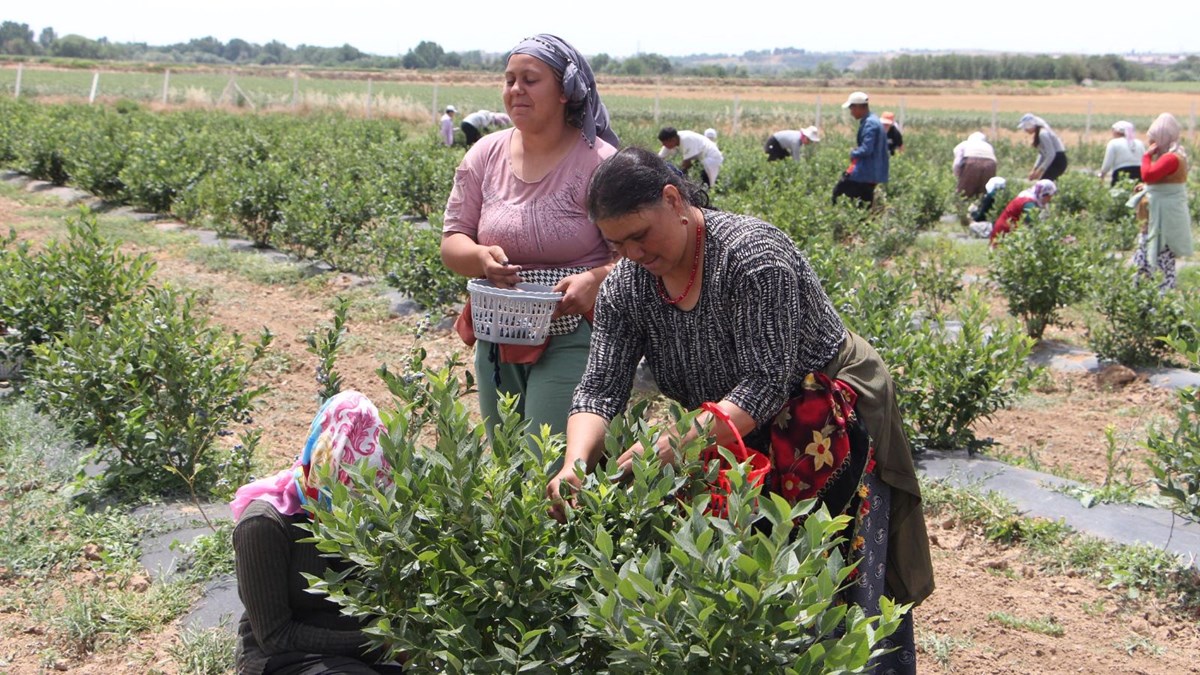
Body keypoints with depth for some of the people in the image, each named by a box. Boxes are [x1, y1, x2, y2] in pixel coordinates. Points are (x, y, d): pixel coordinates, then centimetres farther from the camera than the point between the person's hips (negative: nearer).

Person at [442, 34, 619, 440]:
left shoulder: (598, 163, -9)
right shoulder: (485, 156, 6)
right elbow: (451, 244, 6)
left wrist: (595, 280, -29)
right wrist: (480, 258, -17)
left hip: (572, 339, -5)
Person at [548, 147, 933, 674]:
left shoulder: (753, 254, -27)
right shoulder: (625, 286, -7)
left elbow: (765, 384, -31)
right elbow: (600, 388, -12)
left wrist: (674, 446, -41)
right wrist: (576, 463, -32)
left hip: (836, 427, -6)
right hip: (744, 443, 6)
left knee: (842, 590, -6)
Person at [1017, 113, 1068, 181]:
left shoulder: (1042, 134, -19)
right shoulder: (1038, 133, 12)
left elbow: (1051, 154, -22)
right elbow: (1042, 154, 16)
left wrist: (1040, 171, -20)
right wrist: (1035, 169, 10)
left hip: (1058, 161, -10)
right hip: (1055, 160, 10)